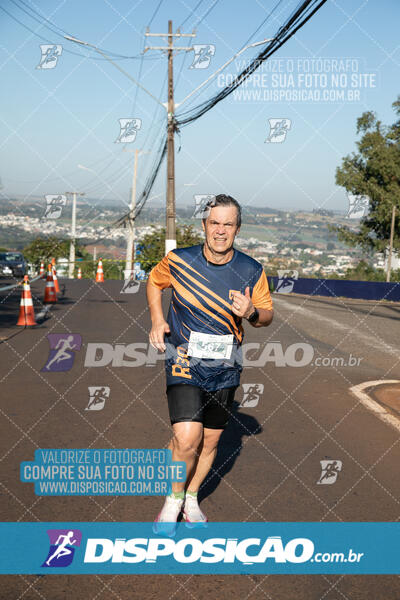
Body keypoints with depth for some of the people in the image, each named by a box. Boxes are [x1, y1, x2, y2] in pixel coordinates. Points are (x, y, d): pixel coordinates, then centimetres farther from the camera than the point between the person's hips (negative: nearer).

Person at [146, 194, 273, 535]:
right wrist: (157, 320, -2)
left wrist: (251, 312, -19)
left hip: (225, 367, 3)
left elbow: (267, 315, 5)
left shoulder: (252, 271, -7)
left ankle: (191, 499, 35)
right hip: (184, 362, -2)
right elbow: (154, 281, 12)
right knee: (187, 438, -16)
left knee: (210, 441, 11)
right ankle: (173, 498, 11)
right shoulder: (178, 260, -9)